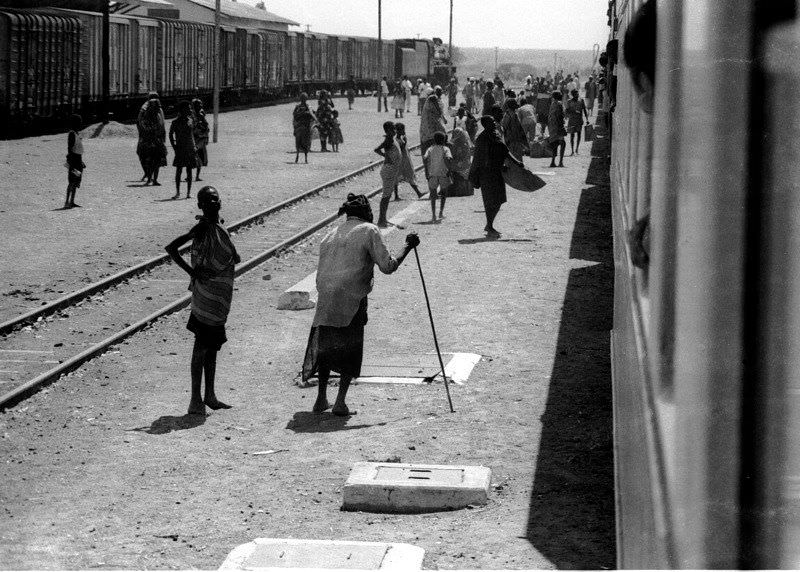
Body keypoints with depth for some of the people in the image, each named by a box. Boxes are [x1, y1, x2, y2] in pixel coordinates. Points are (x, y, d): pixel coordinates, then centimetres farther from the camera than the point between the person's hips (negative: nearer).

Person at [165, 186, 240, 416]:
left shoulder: (219, 225, 13)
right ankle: (196, 399, -5)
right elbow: (171, 248, -22)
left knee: (212, 345, 15)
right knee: (202, 345, -7)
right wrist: (192, 272, -19)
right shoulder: (203, 227, -14)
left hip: (220, 297, 9)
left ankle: (210, 396, 23)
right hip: (206, 294, -9)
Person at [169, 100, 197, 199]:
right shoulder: (176, 122, -3)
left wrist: (194, 147, 8)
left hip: (190, 149, 3)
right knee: (179, 170, -3)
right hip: (180, 149, -3)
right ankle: (177, 192, 6)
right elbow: (171, 134, 4)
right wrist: (174, 147, -3)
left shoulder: (191, 121, 8)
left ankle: (189, 192, 6)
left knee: (189, 171, 3)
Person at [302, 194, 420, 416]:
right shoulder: (369, 231, 1)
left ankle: (321, 399, 19)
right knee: (351, 350, 5)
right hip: (352, 300, -5)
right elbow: (387, 266, -4)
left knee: (326, 347, 17)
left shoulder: (331, 235, 19)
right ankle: (340, 403, -1)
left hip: (325, 300, 5)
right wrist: (408, 247, 7)